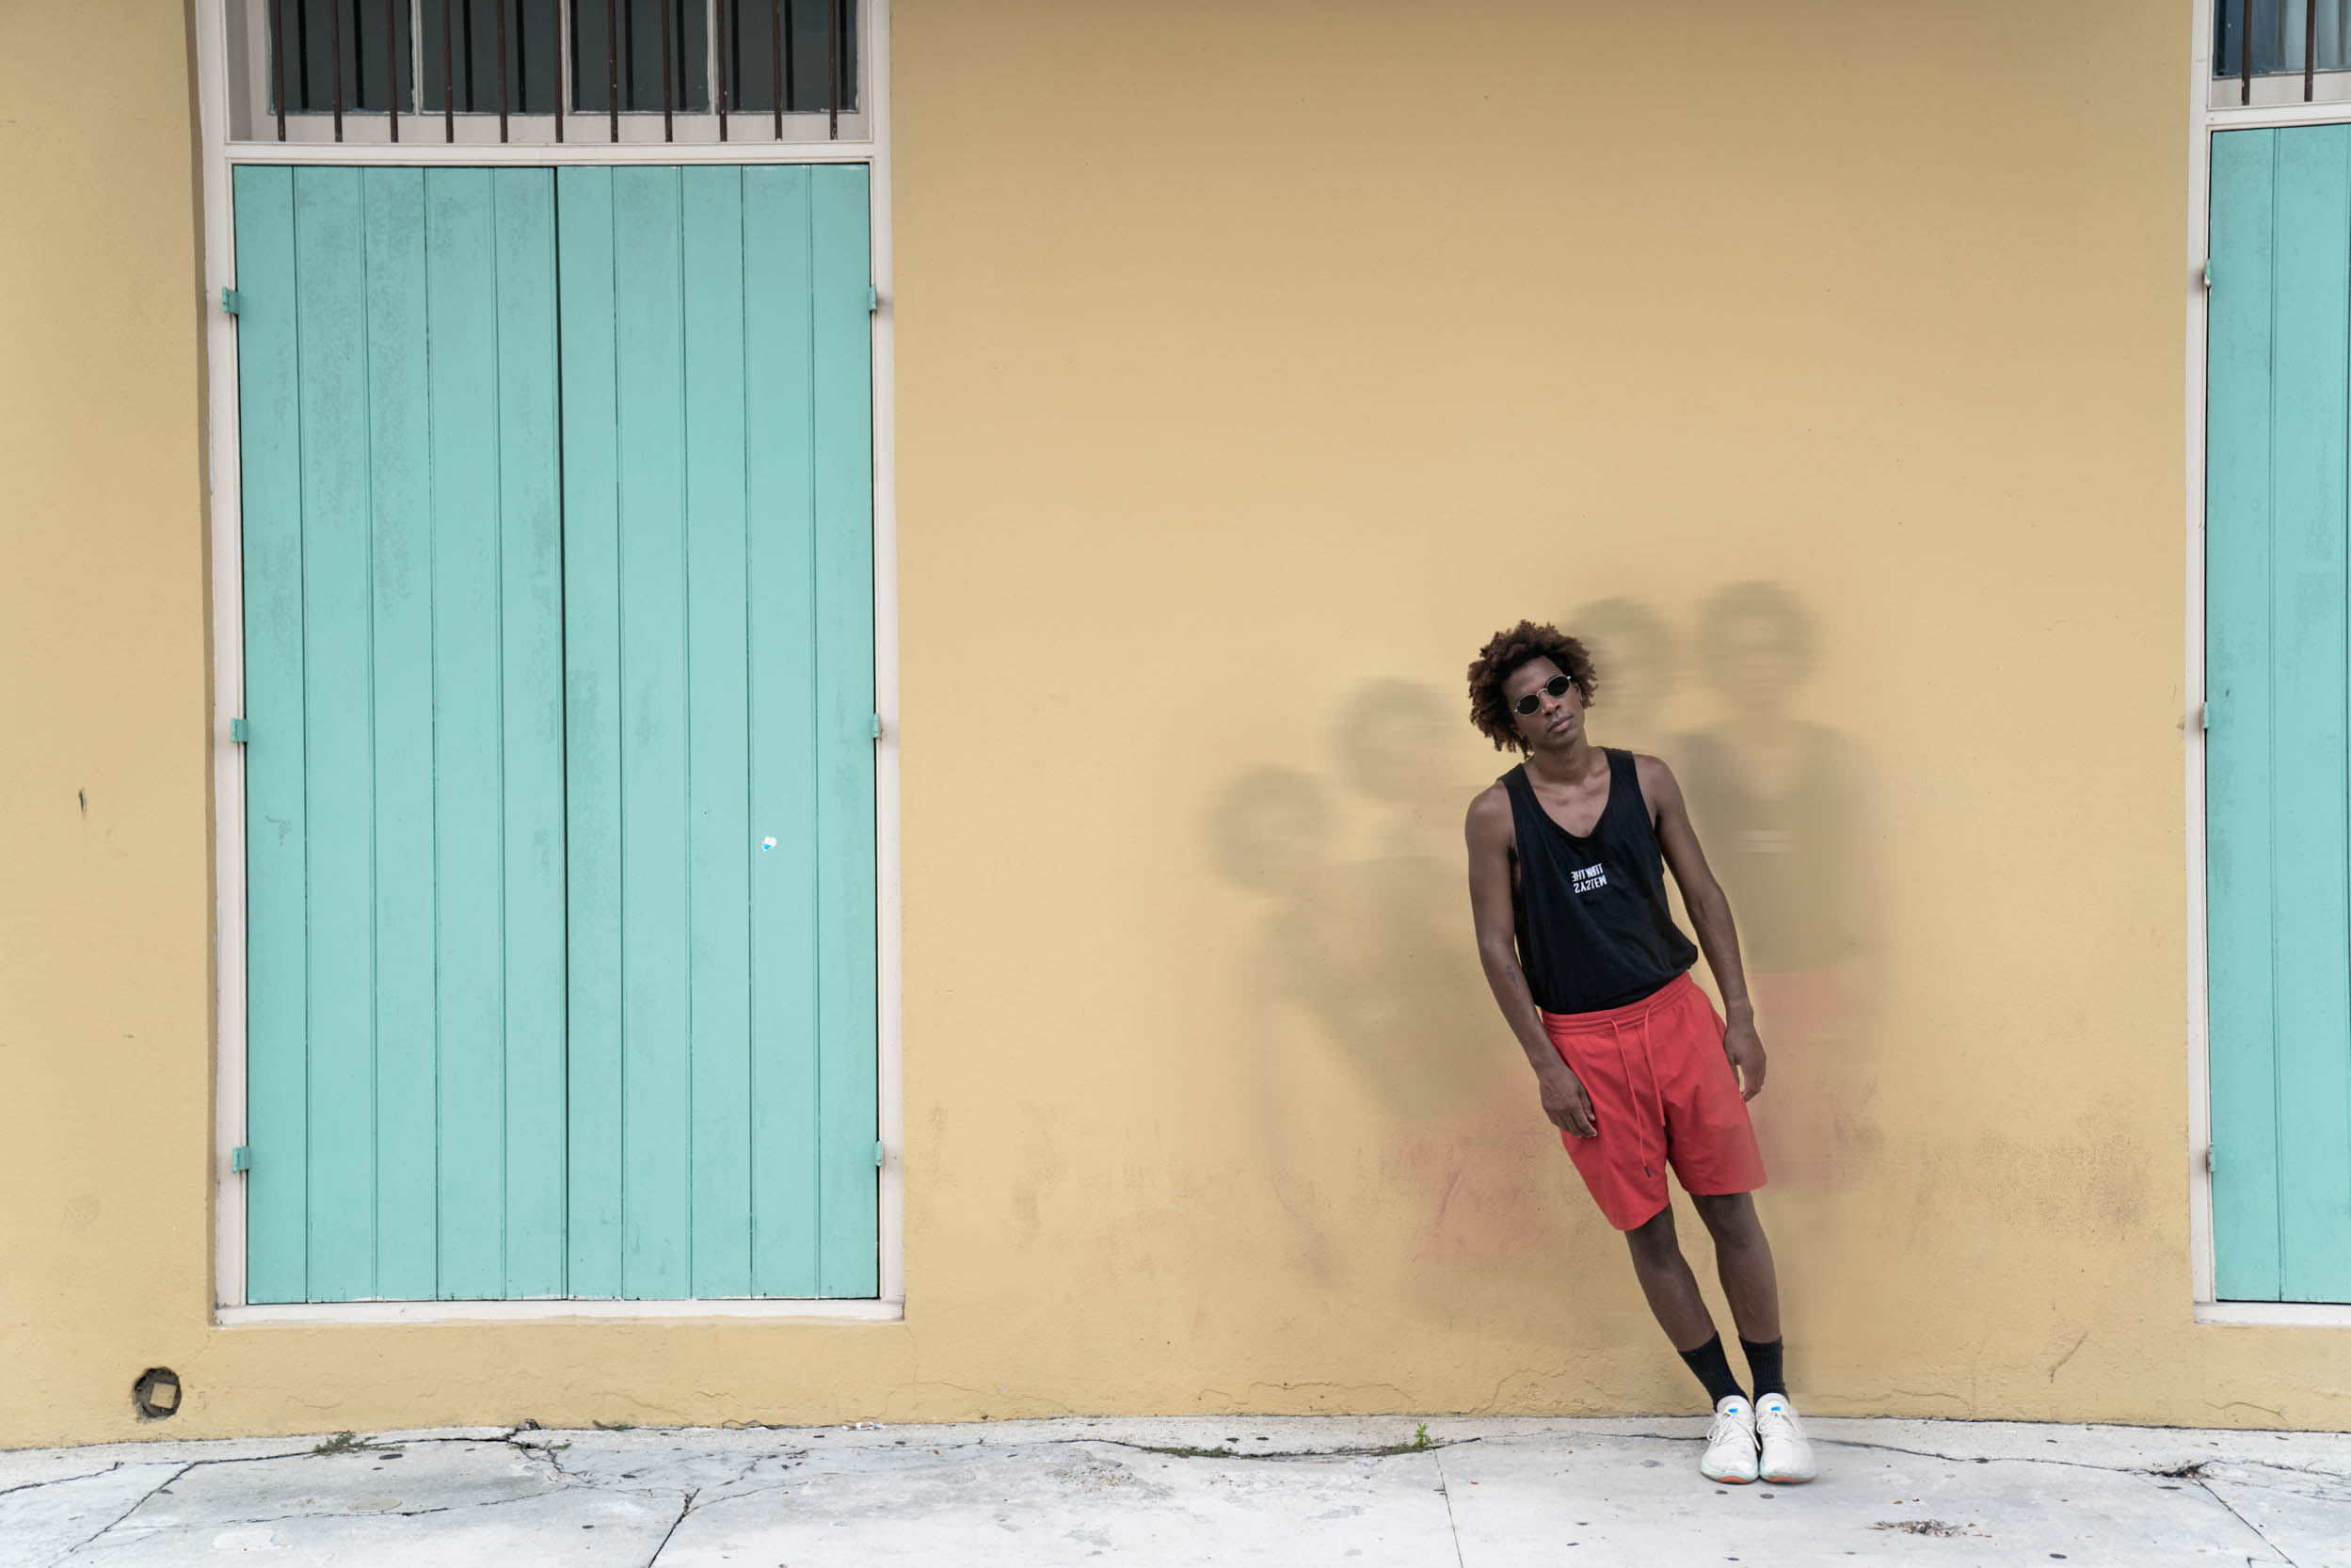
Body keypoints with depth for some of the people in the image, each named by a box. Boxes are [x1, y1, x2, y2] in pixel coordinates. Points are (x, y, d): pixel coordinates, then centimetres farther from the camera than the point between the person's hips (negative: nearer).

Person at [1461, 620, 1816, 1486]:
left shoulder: (1645, 780, 2)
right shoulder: (1497, 812, -5)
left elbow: (1703, 894, 7)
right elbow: (1497, 947, -4)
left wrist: (1739, 1015, 2)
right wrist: (1546, 1067, -8)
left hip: (1676, 1015, 2)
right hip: (1584, 1042, -2)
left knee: (1732, 1211, 1)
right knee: (1649, 1232, 4)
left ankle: (1774, 1401, 14)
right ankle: (1727, 1406, 17)